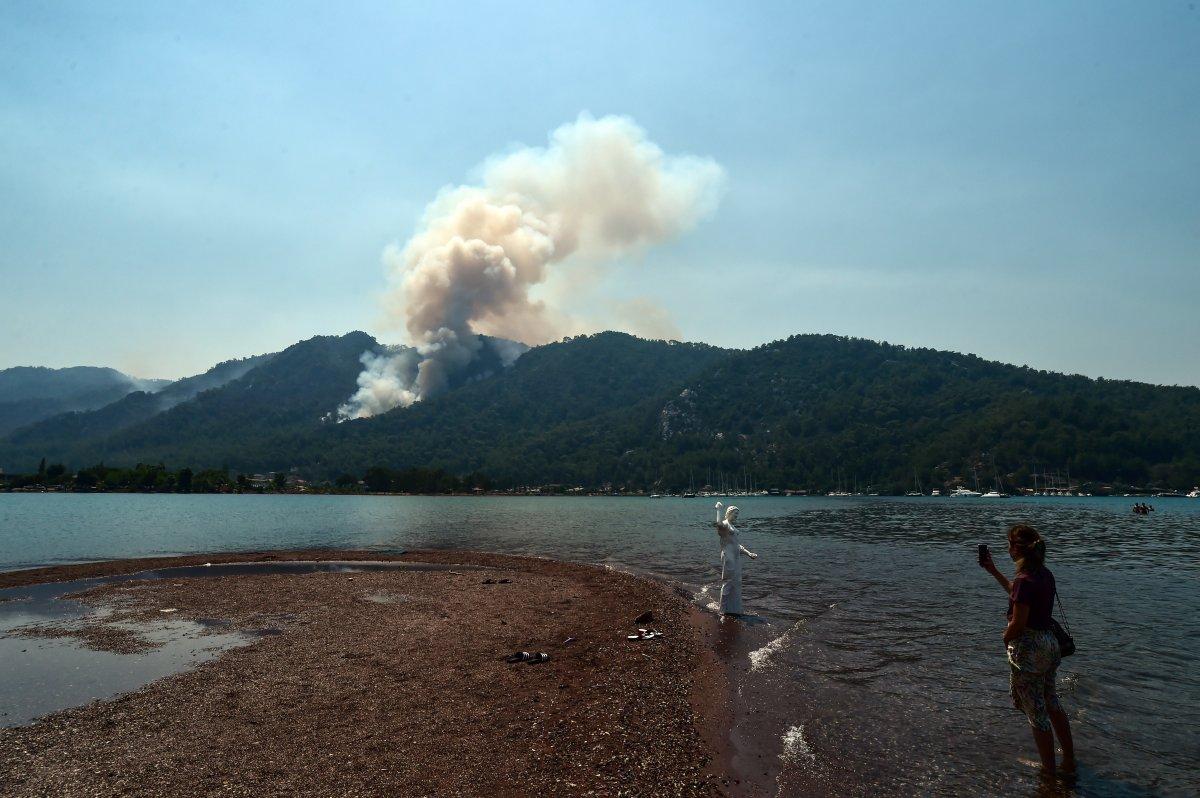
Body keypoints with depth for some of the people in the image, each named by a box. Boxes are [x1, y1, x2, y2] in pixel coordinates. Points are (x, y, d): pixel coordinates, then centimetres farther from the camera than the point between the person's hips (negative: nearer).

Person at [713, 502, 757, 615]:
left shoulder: (732, 526, 19)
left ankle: (734, 609, 20)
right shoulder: (724, 524, -9)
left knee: (736, 582, 12)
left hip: (736, 556, 9)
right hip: (728, 555, -9)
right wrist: (719, 509, -25)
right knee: (728, 582, -4)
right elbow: (719, 523, -36)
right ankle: (725, 609, 4)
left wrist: (748, 553, 18)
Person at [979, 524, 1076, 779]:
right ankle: (1069, 762, 32)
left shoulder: (1024, 580, -23)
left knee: (1036, 713, 6)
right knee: (1052, 704, 23)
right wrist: (992, 570, 26)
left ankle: (1049, 771, 19)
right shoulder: (1045, 574, 4)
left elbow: (1017, 624, -22)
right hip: (1049, 643, 9)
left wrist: (1005, 639, -3)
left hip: (1028, 648, -9)